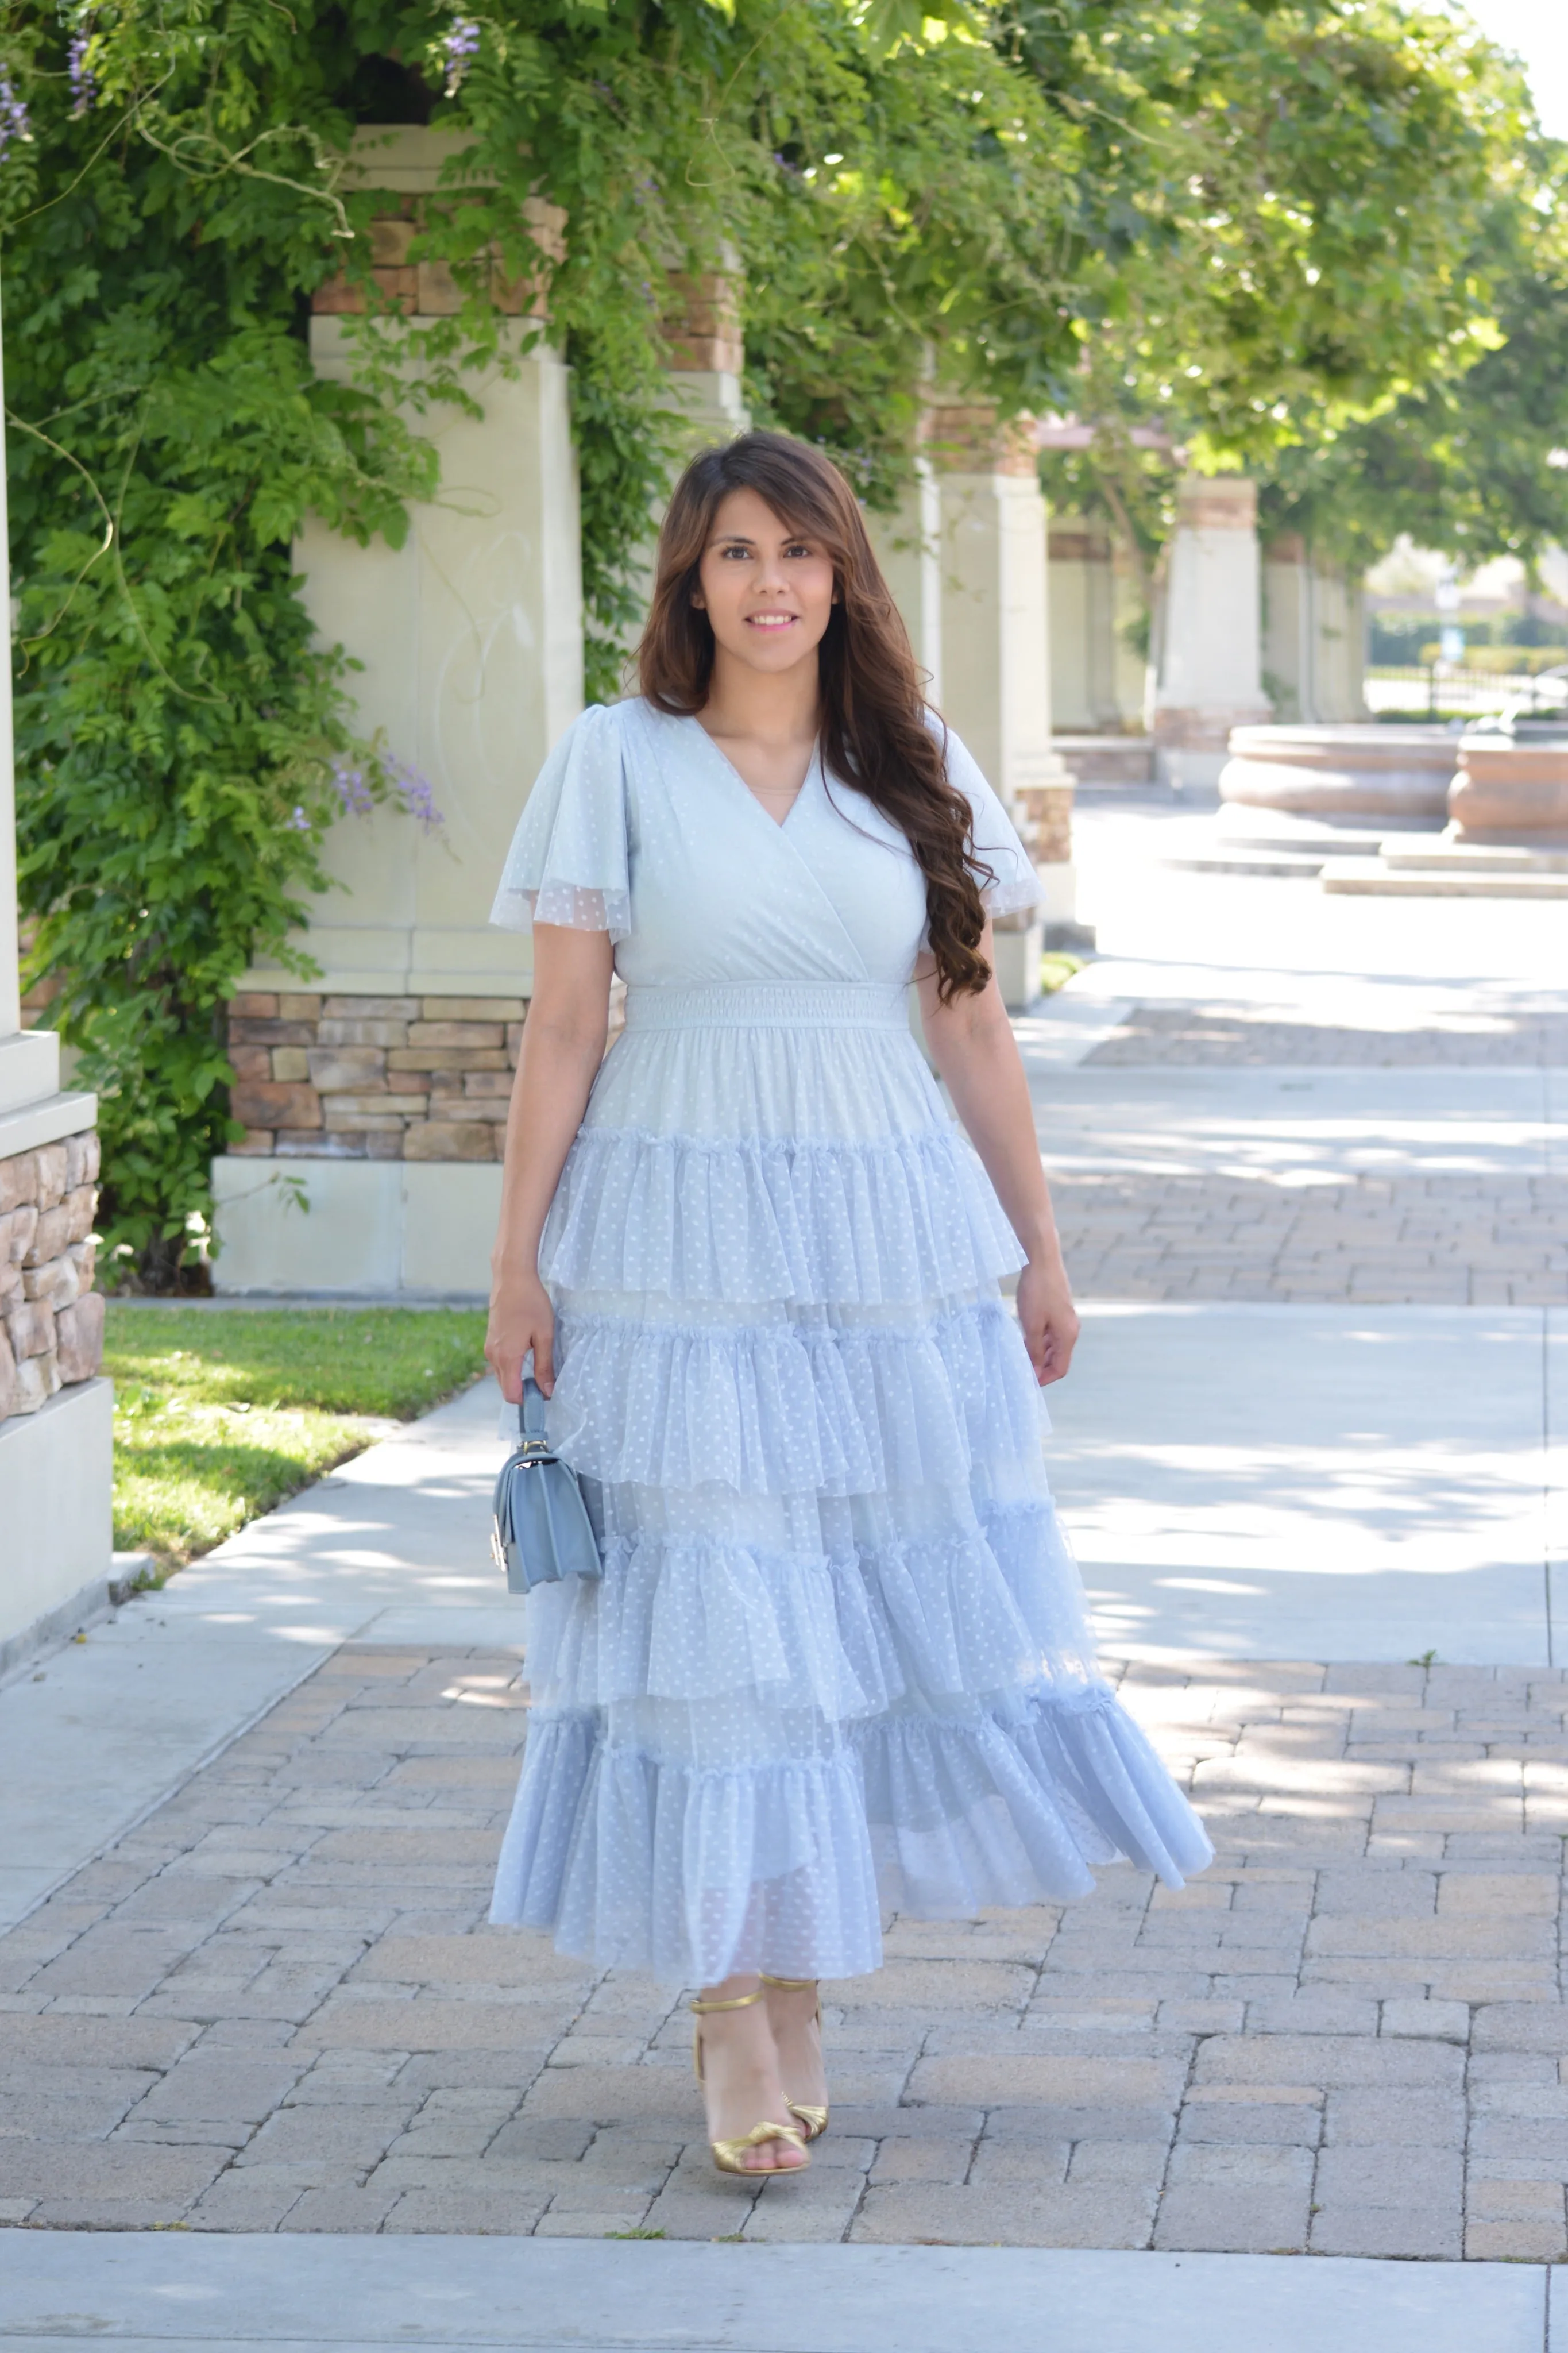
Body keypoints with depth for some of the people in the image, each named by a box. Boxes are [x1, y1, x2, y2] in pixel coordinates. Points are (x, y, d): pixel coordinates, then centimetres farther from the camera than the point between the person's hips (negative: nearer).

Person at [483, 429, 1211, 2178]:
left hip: (890, 1240, 3)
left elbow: (972, 1025, 11)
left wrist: (1036, 1254, 11)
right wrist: (518, 1264, -5)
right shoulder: (618, 759, 0)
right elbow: (562, 1026, -1)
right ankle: (731, 2011, 4)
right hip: (682, 1246, -3)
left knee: (895, 1595, 3)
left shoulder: (913, 771, 8)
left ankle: (801, 1972, 17)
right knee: (707, 1619, -3)